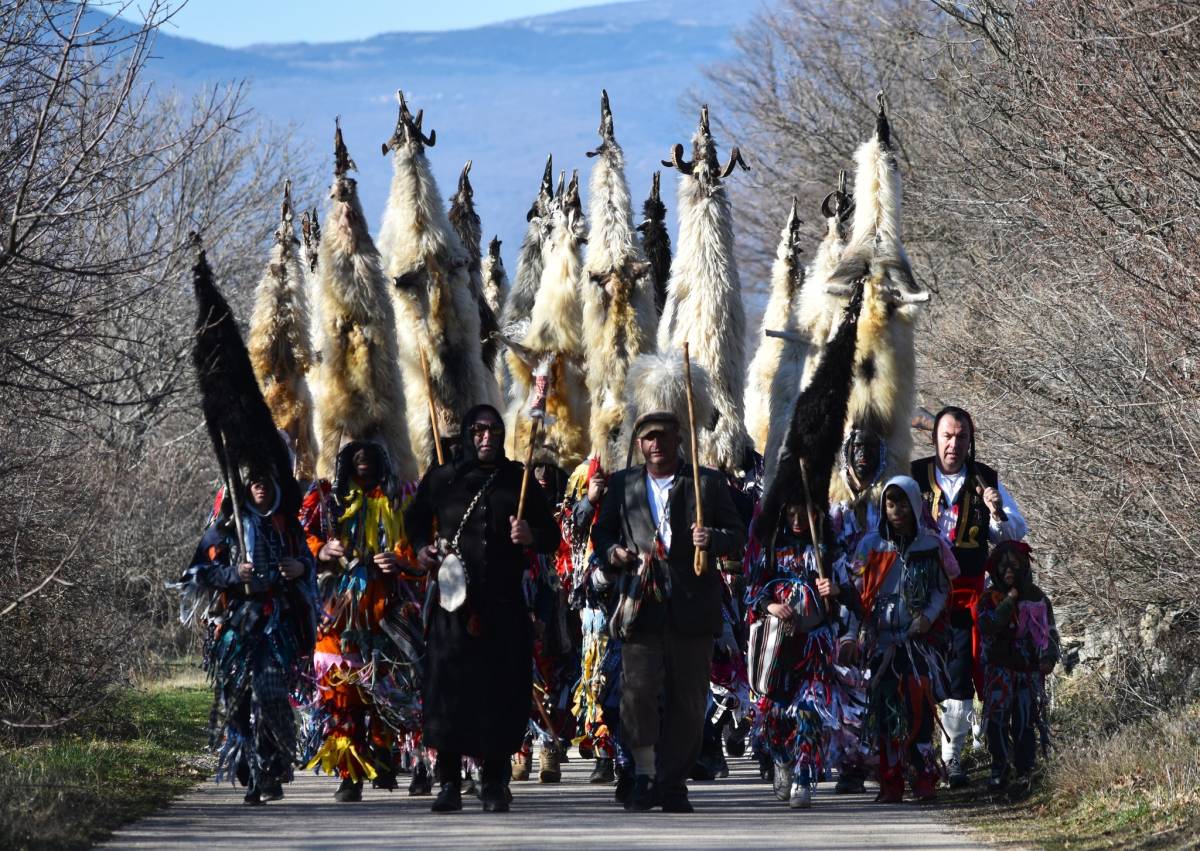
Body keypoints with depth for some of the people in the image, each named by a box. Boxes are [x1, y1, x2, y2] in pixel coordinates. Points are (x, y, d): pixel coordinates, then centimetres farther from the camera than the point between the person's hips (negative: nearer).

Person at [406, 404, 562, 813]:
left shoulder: (517, 481, 9)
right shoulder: (441, 480, 9)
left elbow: (552, 537, 11)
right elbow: (415, 521, 25)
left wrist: (531, 536, -10)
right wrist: (421, 548, 5)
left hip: (504, 603, 0)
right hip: (454, 600, 0)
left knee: (501, 687, -3)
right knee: (448, 683, -8)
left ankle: (494, 781, 6)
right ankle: (449, 782, -2)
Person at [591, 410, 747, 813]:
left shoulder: (708, 483, 9)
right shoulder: (622, 485, 15)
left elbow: (737, 537, 8)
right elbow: (601, 533, 20)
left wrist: (714, 539, -15)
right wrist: (612, 553, -2)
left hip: (692, 608, 0)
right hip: (641, 603, 0)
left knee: (688, 699, 3)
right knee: (638, 689, -13)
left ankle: (673, 783, 12)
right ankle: (644, 775, -1)